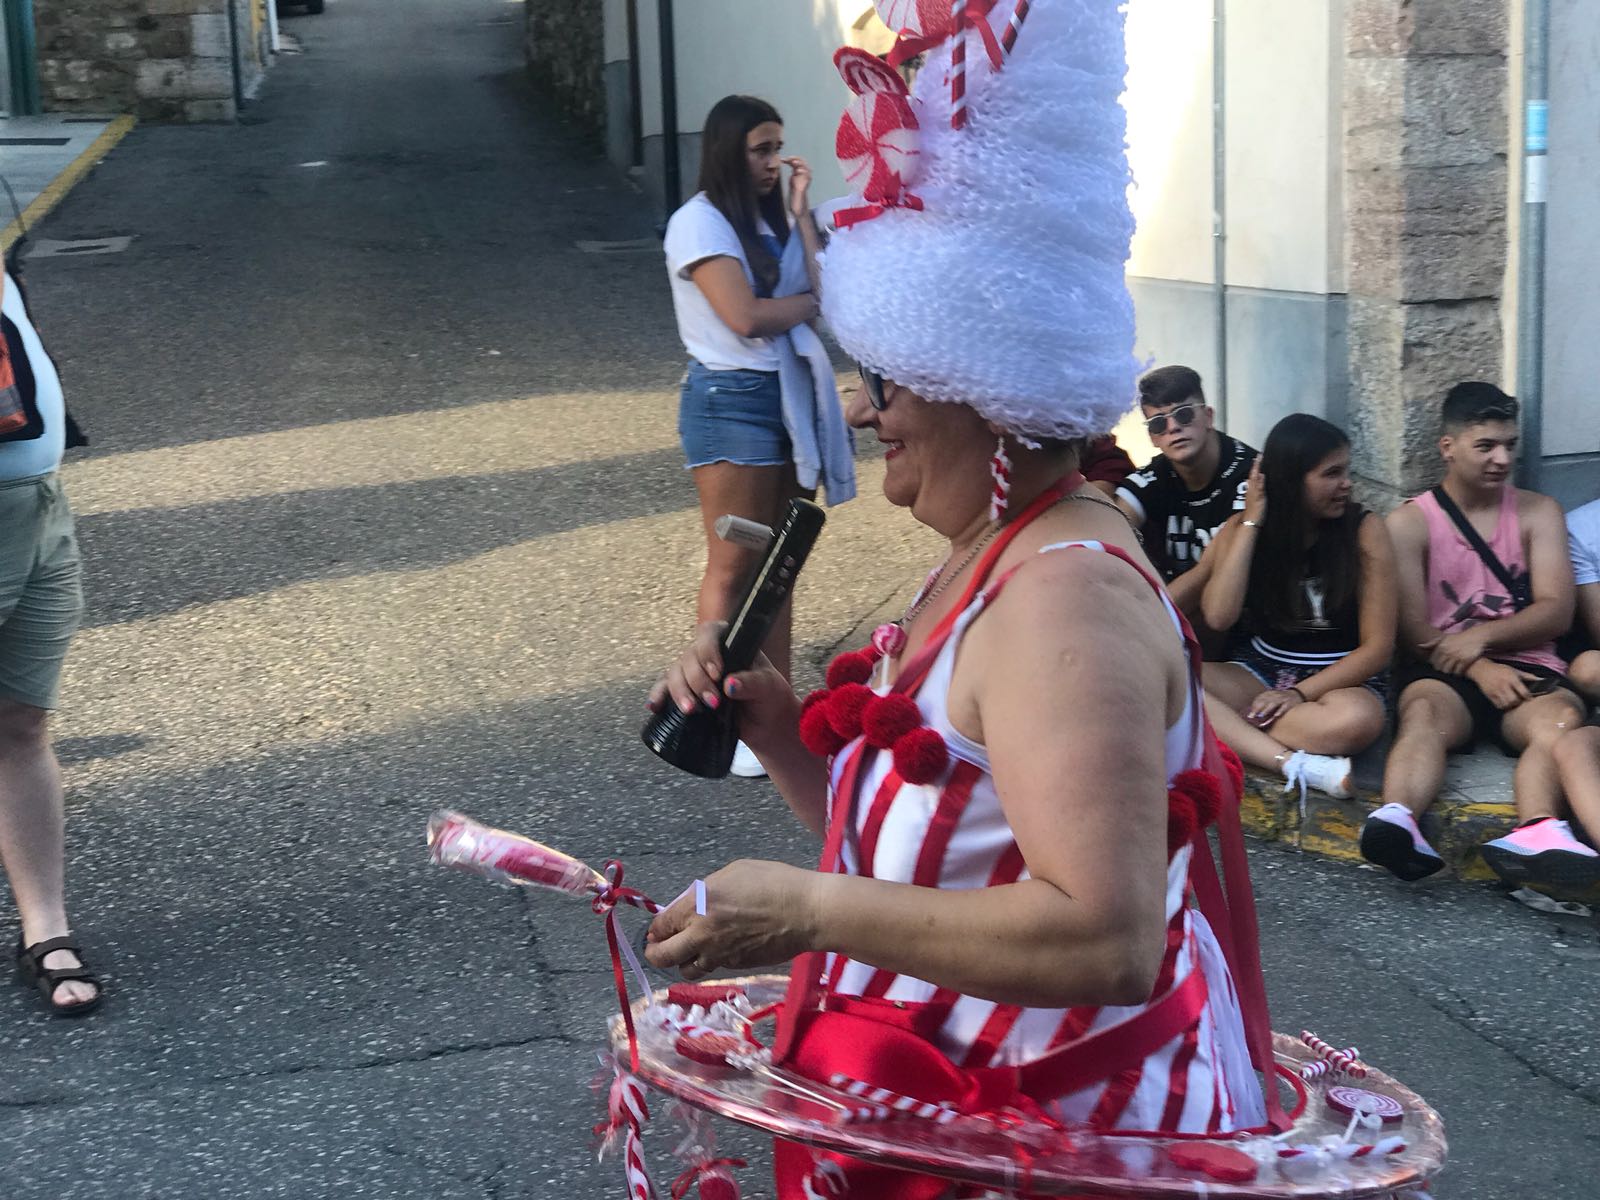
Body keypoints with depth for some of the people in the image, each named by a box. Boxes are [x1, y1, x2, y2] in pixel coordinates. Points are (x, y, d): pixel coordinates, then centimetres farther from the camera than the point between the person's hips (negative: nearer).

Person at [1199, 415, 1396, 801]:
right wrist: (1252, 522, -14)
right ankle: (1295, 763, -37)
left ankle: (1228, 727, -24)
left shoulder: (1364, 530, -7)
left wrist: (1301, 693, -20)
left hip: (1340, 679, -2)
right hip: (1262, 671, 3)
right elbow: (1218, 616, -17)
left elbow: (1378, 646, -9)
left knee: (1357, 719, -39)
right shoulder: (1241, 529, -1)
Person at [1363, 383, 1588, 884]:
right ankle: (1397, 820, -65)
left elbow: (1557, 611, 4)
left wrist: (1482, 635, -12)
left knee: (1562, 718, -34)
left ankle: (1534, 836, -61)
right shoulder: (1409, 523, 8)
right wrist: (1479, 669, -15)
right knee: (1422, 711, -36)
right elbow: (1411, 627, 0)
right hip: (1446, 672, -1)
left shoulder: (1538, 512, 15)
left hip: (1527, 669, 1)